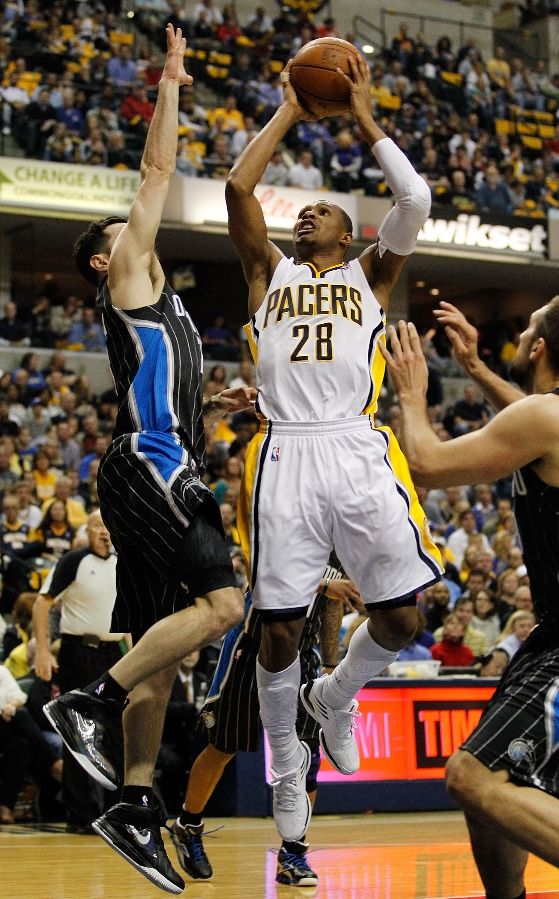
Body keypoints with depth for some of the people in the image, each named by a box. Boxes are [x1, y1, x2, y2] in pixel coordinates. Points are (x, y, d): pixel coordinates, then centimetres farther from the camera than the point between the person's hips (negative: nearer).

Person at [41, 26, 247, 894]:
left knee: (163, 642, 5)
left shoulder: (157, 306, 29)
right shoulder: (129, 278, 5)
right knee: (221, 601, -23)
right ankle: (90, 702, -23)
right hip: (148, 466, -9)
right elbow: (158, 171, 2)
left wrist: (216, 405, 19)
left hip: (166, 474, 9)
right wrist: (170, 85, 8)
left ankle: (135, 806, 5)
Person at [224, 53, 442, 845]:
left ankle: (335, 696, 25)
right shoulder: (270, 273, 21)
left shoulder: (370, 275, 20)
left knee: (401, 617, -6)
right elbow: (238, 187, 7)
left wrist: (365, 120, 13)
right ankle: (287, 765, 17)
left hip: (359, 452, 0)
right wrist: (288, 113, 17)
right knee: (280, 627, -3)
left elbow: (415, 201, 5)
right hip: (286, 453, 0)